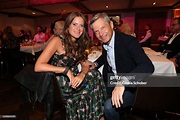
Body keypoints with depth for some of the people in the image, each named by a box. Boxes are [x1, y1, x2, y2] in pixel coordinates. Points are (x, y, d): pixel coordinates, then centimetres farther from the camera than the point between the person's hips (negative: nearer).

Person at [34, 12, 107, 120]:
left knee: (95, 75, -18)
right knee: (94, 76, -20)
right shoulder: (58, 41, -13)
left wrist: (82, 74, -17)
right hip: (58, 85, -6)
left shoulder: (79, 44, 7)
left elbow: (85, 65, 6)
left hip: (72, 81, 6)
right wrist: (66, 70, -25)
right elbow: (38, 66, -21)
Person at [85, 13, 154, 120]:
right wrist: (95, 64, 1)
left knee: (109, 106, -26)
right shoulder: (104, 42, -2)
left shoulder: (129, 41, -23)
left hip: (129, 87, -6)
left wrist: (123, 82, -50)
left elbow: (148, 66, -36)